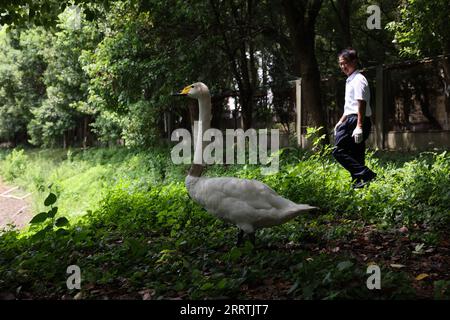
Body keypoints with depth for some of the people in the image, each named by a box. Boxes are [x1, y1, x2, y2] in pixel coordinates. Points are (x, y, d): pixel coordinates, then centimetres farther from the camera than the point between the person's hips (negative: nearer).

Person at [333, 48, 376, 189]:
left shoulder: (358, 80, -10)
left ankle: (367, 175, -21)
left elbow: (362, 104, -20)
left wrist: (359, 126, -27)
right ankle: (357, 183, 13)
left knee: (339, 152, -15)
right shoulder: (350, 80, 21)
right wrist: (341, 122, 26)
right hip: (352, 120, 10)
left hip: (357, 121, -10)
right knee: (356, 156, 10)